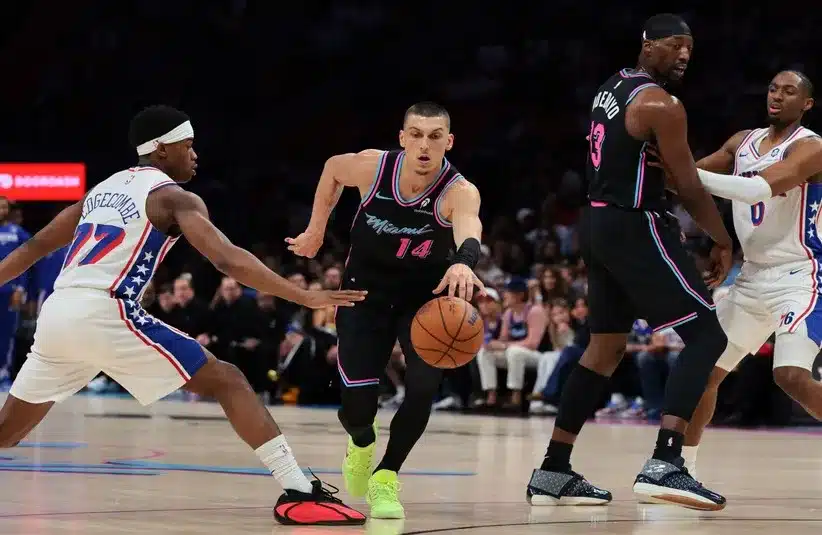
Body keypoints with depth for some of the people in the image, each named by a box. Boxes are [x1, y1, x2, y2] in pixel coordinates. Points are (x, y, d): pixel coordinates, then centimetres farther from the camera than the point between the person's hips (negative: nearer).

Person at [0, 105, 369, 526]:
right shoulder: (174, 197, 4)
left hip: (55, 314, 7)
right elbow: (226, 259, -12)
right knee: (227, 382, -2)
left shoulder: (102, 189, 26)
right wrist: (306, 298, -14)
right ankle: (299, 494, -12)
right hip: (105, 314, -7)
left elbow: (37, 245, 34)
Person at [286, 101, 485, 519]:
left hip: (426, 297, -1)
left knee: (423, 387, -22)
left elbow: (469, 227, -54)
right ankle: (362, 442, 34)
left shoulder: (459, 192, -30)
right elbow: (333, 168, 3)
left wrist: (464, 261, -76)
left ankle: (386, 476, 5)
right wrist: (316, 229, 7)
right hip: (366, 292, 1)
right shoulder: (372, 166, -21)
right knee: (357, 407, -7)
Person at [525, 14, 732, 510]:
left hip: (601, 224, 9)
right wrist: (723, 241, 0)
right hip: (636, 229, -9)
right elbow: (690, 188, -13)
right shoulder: (661, 104, -15)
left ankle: (554, 472, 16)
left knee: (607, 347, 16)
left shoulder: (612, 88, 13)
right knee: (706, 336, -7)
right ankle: (664, 465, -20)